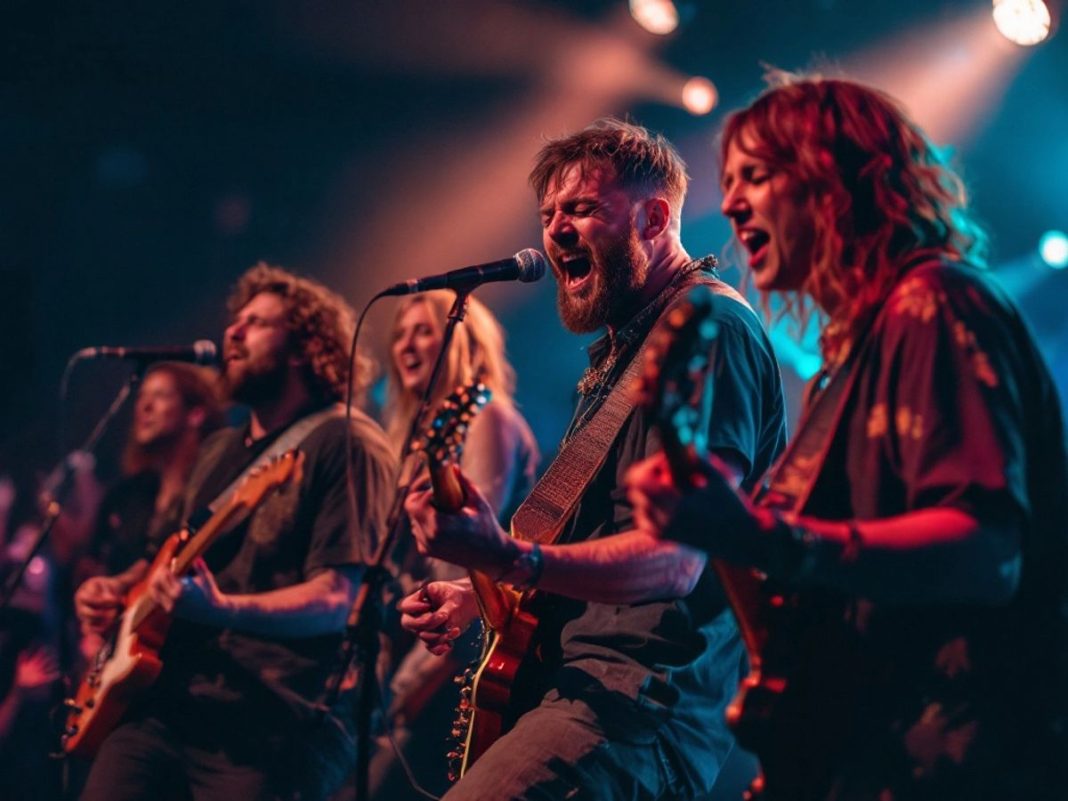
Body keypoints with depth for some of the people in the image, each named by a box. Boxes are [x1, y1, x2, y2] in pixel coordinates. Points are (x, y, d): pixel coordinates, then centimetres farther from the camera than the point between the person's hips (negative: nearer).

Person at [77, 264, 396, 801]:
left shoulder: (343, 442, -4)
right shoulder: (219, 450, 21)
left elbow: (337, 600, -14)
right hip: (165, 699, 7)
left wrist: (220, 610, -27)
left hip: (272, 722, -7)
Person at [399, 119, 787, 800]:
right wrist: (483, 594, 15)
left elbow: (676, 558, -21)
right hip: (580, 680, 10)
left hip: (652, 700, -10)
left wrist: (511, 559, -33)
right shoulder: (625, 345, 21)